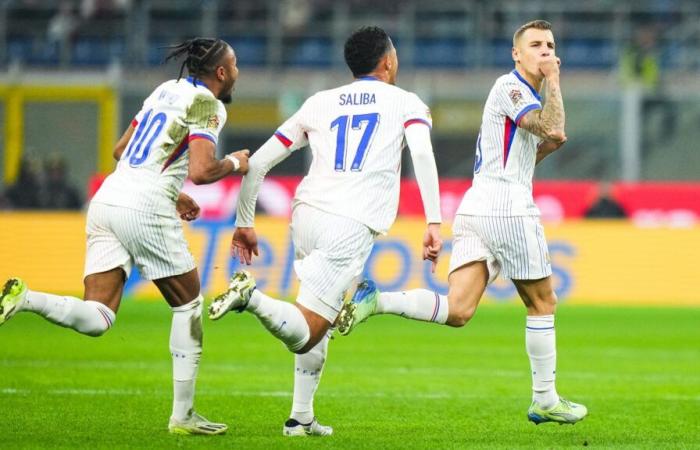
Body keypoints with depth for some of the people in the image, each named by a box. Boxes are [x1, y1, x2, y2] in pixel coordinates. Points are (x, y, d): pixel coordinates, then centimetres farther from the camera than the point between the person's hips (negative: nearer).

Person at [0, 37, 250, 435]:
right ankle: (183, 415, 13)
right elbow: (201, 171, -16)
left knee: (96, 320, 1)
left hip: (108, 199, 7)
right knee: (189, 303, 12)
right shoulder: (206, 104, -3)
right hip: (145, 211, -7)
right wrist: (234, 164, 5)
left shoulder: (166, 90, 21)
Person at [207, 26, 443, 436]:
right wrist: (434, 223, -16)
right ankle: (252, 297, -31)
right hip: (353, 226, -5)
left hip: (307, 215, 5)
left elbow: (258, 163, 16)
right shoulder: (407, 103, 10)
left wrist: (245, 222, 24)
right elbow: (422, 153, -11)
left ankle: (301, 418, 19)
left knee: (319, 324, 24)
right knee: (304, 336, -6)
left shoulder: (319, 104, 20)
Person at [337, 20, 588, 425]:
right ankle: (545, 400, 12)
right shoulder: (509, 87, -5)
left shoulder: (527, 95, 24)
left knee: (457, 311, -6)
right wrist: (553, 82, -7)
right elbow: (554, 129, -20)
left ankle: (376, 301, -18)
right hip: (507, 206, -9)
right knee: (542, 302, 5)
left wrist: (547, 145, 15)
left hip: (476, 206, 9)